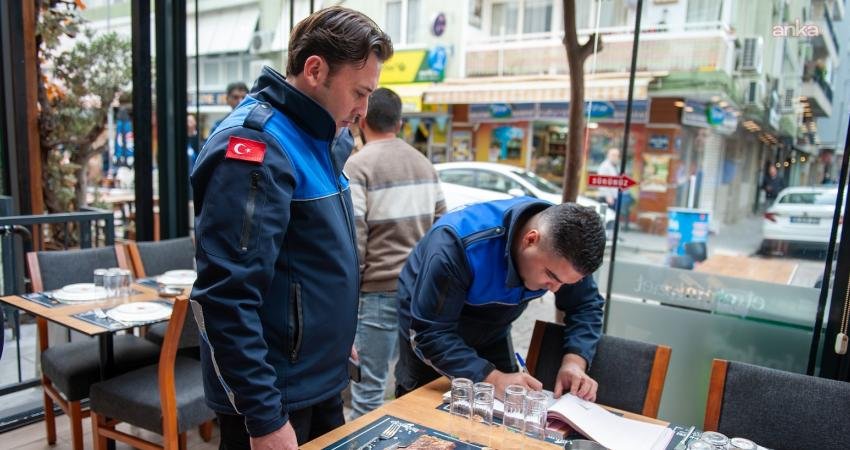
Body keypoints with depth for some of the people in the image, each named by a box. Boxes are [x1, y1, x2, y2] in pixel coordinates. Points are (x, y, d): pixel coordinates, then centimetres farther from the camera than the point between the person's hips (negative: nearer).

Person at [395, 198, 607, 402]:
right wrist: (494, 379, -46)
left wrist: (575, 361, -29)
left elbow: (586, 306, -12)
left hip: (492, 335, 5)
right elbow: (429, 334, -38)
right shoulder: (456, 244, -40)